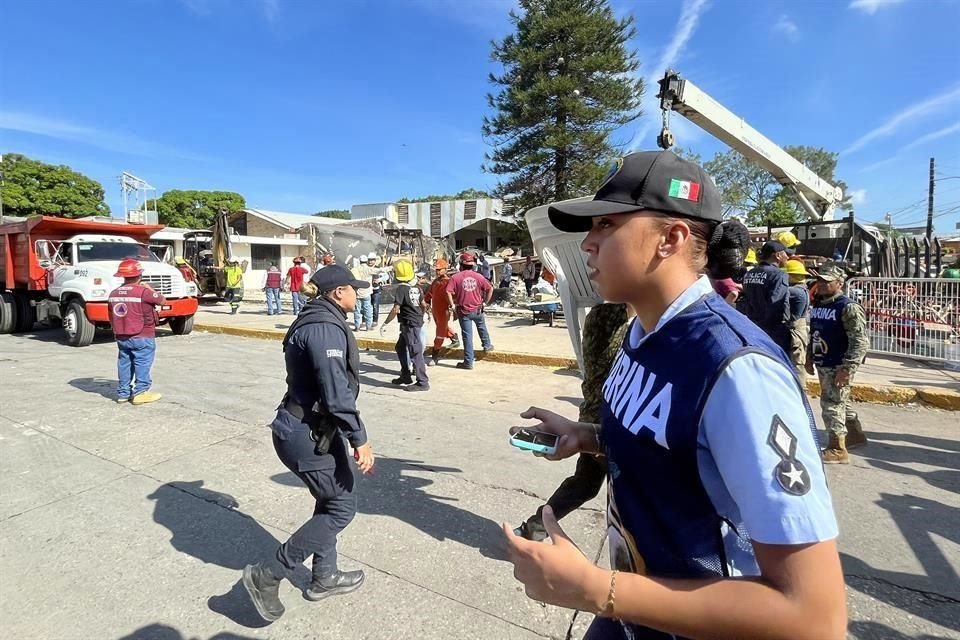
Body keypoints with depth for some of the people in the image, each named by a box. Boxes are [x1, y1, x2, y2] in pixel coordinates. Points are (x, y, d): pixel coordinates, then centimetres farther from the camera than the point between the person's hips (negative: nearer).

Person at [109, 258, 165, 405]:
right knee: (142, 363, 1)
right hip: (142, 337, -7)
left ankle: (123, 393, 23)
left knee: (124, 363, 15)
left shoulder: (113, 293, 6)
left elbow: (111, 316, 15)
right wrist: (150, 290, 7)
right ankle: (141, 392, 2)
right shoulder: (143, 291, -18)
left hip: (121, 337, 7)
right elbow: (162, 301, -6)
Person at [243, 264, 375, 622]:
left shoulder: (313, 321, 12)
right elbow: (336, 392, -27)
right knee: (342, 507, 1)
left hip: (306, 428, 11)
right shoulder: (326, 328, -22)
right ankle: (267, 575, 10)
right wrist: (360, 439, -21)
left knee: (330, 502, 21)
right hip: (309, 434, -11)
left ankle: (325, 578, 35)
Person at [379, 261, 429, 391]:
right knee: (400, 347, 20)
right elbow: (423, 305, 14)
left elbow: (395, 309, -19)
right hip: (417, 321, 9)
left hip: (409, 324, -9)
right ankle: (405, 376, 28)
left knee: (415, 352, -6)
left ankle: (423, 382, -3)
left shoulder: (401, 289, -16)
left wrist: (385, 323, -11)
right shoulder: (417, 287, 7)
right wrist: (420, 316, 30)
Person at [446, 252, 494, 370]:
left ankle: (468, 362, 8)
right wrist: (485, 302, 7)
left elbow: (448, 291, -19)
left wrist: (453, 306, -9)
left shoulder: (456, 277, -9)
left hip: (464, 311, -2)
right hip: (477, 309, 2)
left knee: (467, 336, 3)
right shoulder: (478, 276, -2)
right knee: (482, 327, 31)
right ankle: (487, 345, 47)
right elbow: (490, 288, -3)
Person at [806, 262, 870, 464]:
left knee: (831, 405, -5)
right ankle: (855, 435, 40)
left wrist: (847, 368, -24)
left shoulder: (848, 308, -16)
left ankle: (837, 449, 4)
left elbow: (861, 342, -20)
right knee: (840, 403, 21)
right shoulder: (818, 305, 10)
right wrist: (809, 358, 17)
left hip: (838, 367, -8)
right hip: (822, 365, 8)